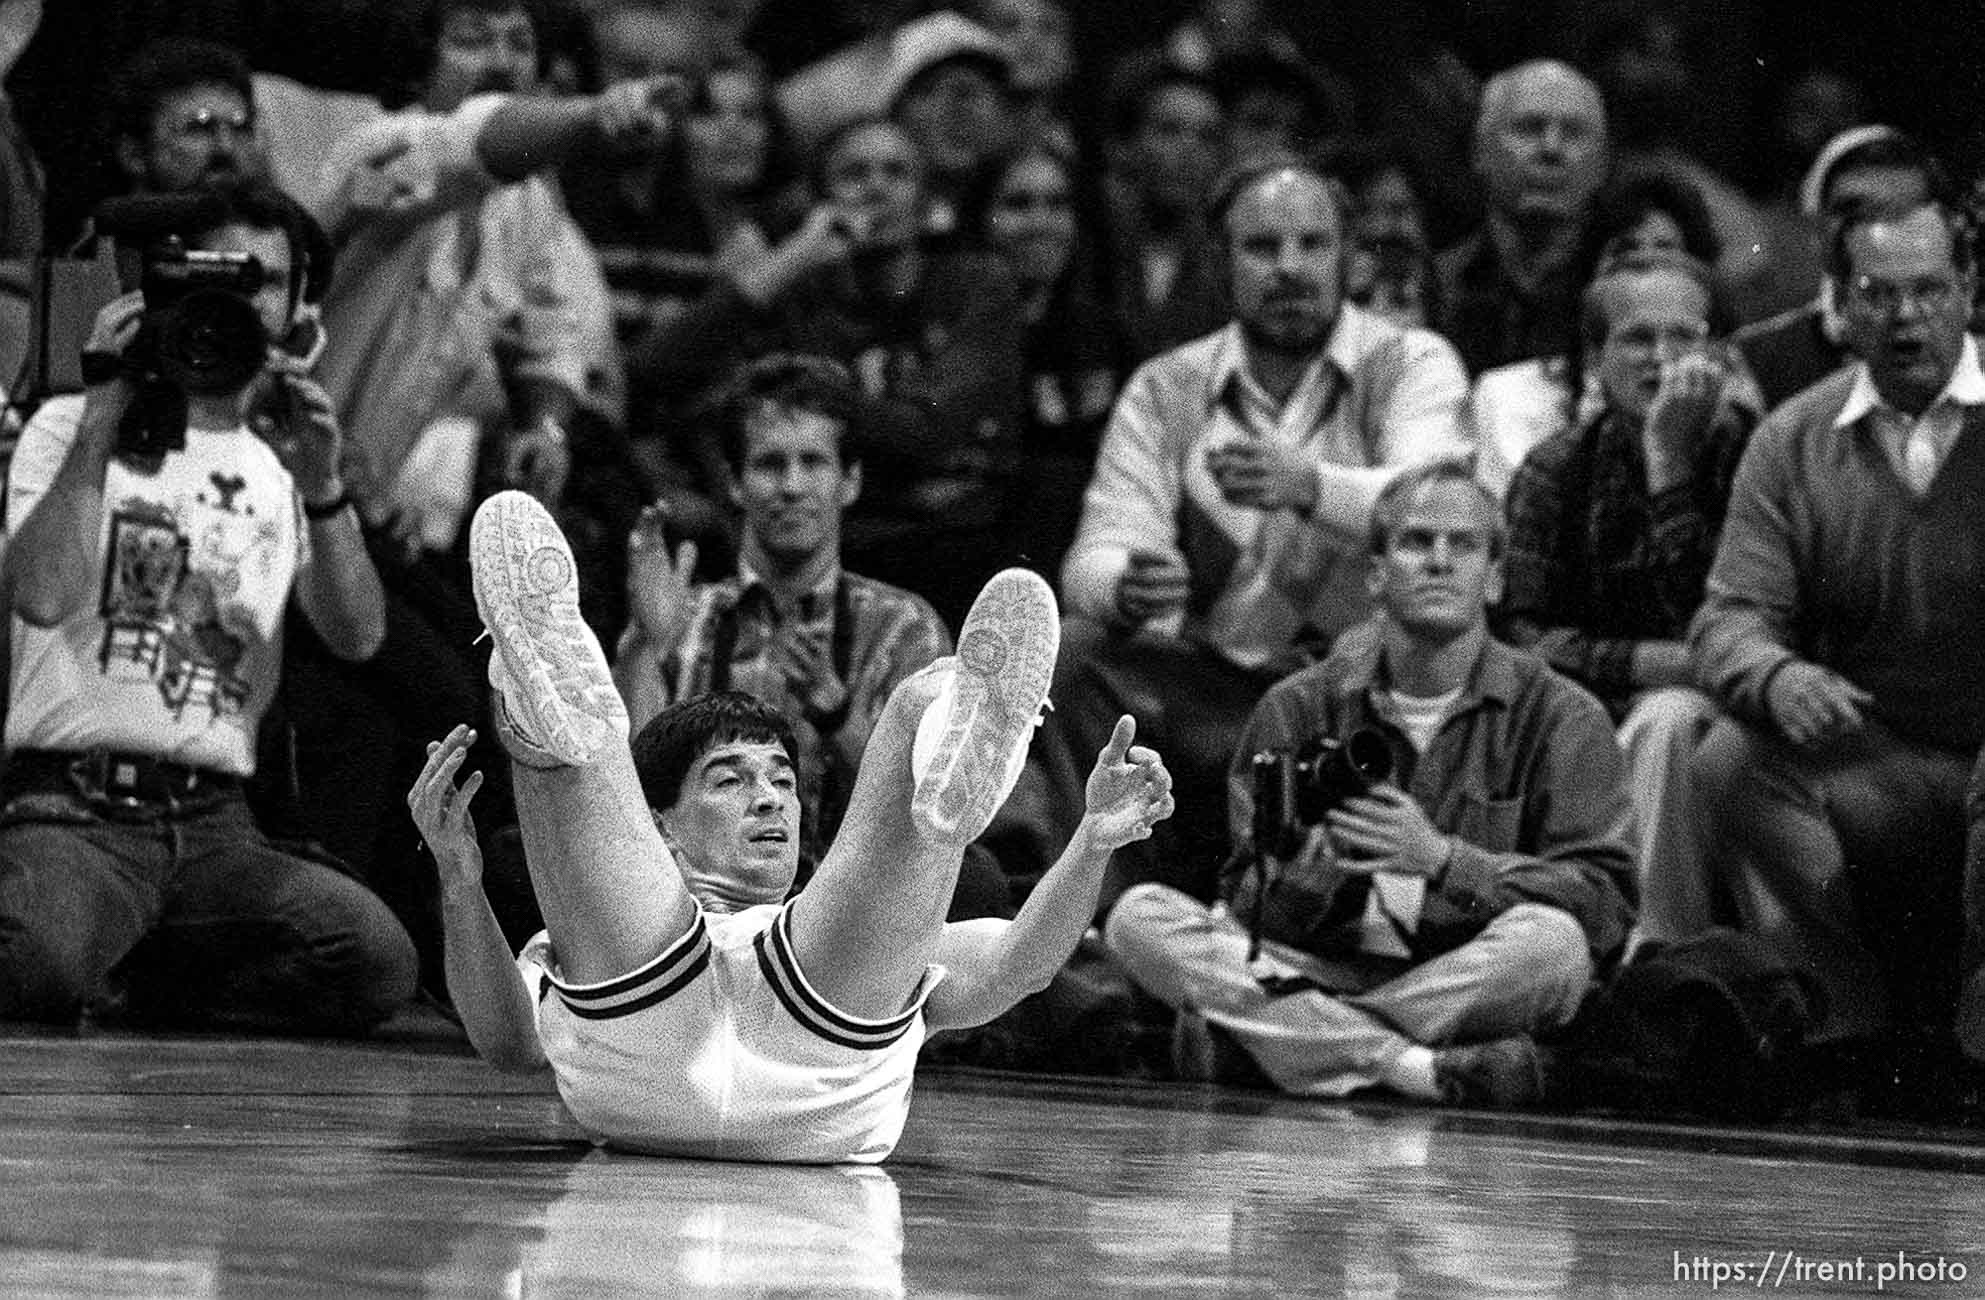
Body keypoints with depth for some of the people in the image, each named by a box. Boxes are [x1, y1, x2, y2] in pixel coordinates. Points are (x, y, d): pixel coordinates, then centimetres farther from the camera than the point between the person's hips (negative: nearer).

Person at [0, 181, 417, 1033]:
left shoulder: (282, 461, 20)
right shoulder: (72, 428, 8)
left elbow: (357, 637, 3)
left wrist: (320, 489, -13)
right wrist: (103, 420, -12)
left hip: (214, 827, 5)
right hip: (76, 808, -5)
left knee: (378, 961, -23)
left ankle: (120, 981, -1)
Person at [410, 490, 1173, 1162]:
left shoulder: (894, 955, 45)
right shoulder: (581, 947, 41)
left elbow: (1016, 965, 25)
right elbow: (507, 1044, 19)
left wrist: (1093, 842, 7)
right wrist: (461, 881, 4)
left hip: (824, 1088, 1)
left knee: (926, 705, -6)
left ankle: (954, 786, -46)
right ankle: (555, 721, -47)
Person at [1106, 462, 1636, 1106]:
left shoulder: (1558, 715, 5)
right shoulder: (1300, 708, 11)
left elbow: (1605, 904, -7)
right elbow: (1253, 906, 4)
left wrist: (1440, 857, -19)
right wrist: (1322, 859, -19)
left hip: (1467, 989, -2)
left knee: (1551, 942, -35)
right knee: (1140, 917, -20)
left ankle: (1245, 1035, -24)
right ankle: (1427, 1070, -31)